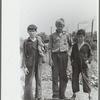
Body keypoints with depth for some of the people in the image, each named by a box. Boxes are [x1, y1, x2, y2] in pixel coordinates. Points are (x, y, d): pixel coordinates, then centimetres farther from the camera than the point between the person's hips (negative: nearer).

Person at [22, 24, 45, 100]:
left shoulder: (39, 39, 7)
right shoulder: (26, 42, -1)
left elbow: (43, 50, 18)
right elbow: (24, 54, -2)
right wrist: (24, 66, -8)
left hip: (38, 63, 3)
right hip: (30, 64, -3)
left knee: (39, 80, 9)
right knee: (28, 81, -1)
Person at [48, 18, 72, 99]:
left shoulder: (66, 35, 10)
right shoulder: (52, 35, 6)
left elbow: (70, 44, 24)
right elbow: (50, 48, 3)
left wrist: (67, 51, 11)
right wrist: (50, 59, -5)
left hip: (63, 55, 1)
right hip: (55, 55, -1)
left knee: (63, 75, 4)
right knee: (55, 75, -2)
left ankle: (62, 94, 16)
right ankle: (55, 95, 6)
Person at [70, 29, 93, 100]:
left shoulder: (87, 45, 0)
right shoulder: (74, 45, 9)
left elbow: (91, 55, 5)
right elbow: (72, 54, 18)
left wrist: (88, 60, -11)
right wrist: (72, 60, 2)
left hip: (84, 65, -3)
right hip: (75, 65, 3)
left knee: (86, 79, 1)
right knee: (74, 79, 7)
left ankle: (88, 94, 17)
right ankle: (74, 94, 23)